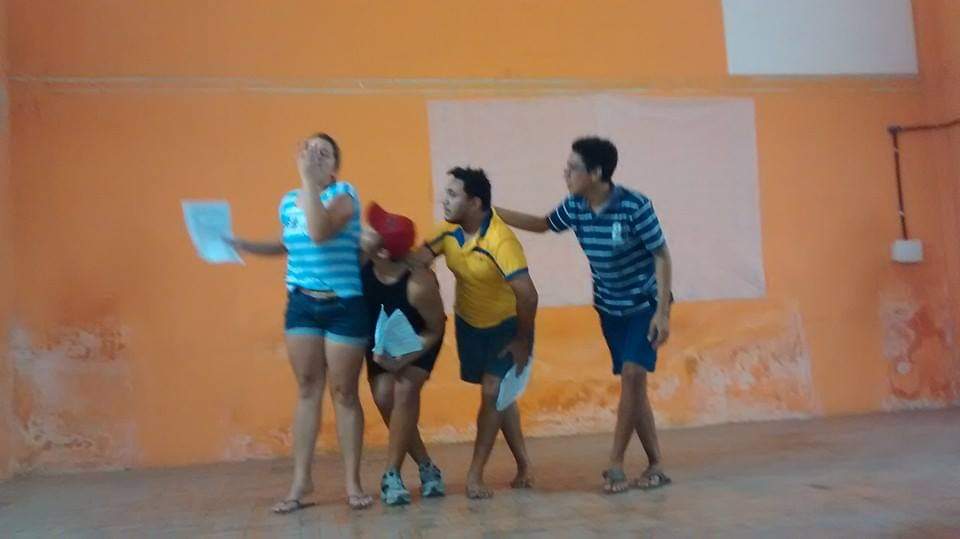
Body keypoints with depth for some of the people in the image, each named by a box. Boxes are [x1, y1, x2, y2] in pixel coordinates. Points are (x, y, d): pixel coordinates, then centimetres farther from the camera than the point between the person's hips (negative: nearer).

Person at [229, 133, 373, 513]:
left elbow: (320, 233, -30)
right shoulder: (288, 202, 8)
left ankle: (352, 482, 13)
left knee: (344, 393, 1)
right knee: (307, 390, 7)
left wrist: (309, 179, -27)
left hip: (344, 306, -5)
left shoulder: (344, 194, -10)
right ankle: (301, 481, 15)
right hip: (301, 304, 5)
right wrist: (241, 245, 14)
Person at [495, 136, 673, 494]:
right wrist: (492, 211, 4)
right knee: (631, 382, 4)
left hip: (645, 304, -5)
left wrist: (663, 311, -20)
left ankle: (615, 464, -5)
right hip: (610, 308, 5)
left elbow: (662, 256, -17)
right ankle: (656, 465, 13)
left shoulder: (635, 206, -25)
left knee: (633, 374, -15)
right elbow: (542, 225, 11)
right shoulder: (575, 208, -8)